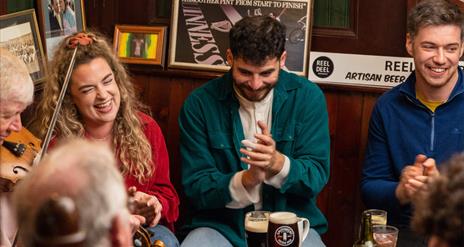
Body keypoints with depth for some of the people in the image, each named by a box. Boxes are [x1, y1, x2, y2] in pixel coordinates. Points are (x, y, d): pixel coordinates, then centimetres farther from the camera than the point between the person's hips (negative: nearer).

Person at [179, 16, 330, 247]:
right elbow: (195, 186, -6)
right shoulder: (199, 104, -5)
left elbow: (317, 177, -5)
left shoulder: (308, 97, -3)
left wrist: (277, 163, -27)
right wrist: (246, 180, -25)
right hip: (221, 225, -1)